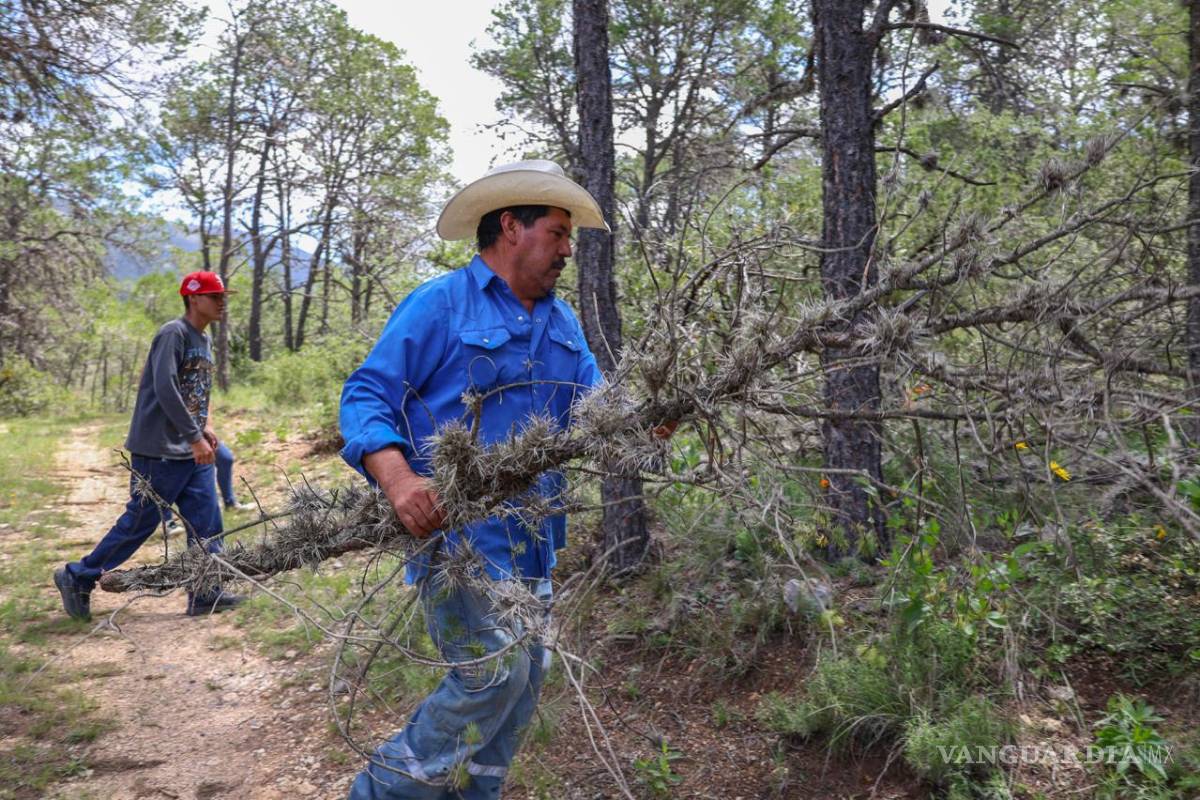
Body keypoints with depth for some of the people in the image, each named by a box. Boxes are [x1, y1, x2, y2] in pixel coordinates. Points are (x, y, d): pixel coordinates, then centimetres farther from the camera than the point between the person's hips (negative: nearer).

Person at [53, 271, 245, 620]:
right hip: (160, 450, -8)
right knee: (140, 522, -1)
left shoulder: (204, 341, 15)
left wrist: (206, 425, 4)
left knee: (206, 522, 4)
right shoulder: (173, 333, -12)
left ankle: (205, 594, 9)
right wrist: (195, 437, -23)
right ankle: (77, 578, 16)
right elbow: (165, 389, -22)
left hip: (193, 452, 8)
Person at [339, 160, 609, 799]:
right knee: (495, 673, -13)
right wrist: (397, 478, -29)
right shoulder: (439, 304, -7)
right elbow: (365, 395, -11)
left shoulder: (563, 322, 15)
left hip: (532, 542, 8)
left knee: (523, 681, 13)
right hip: (455, 530, -8)